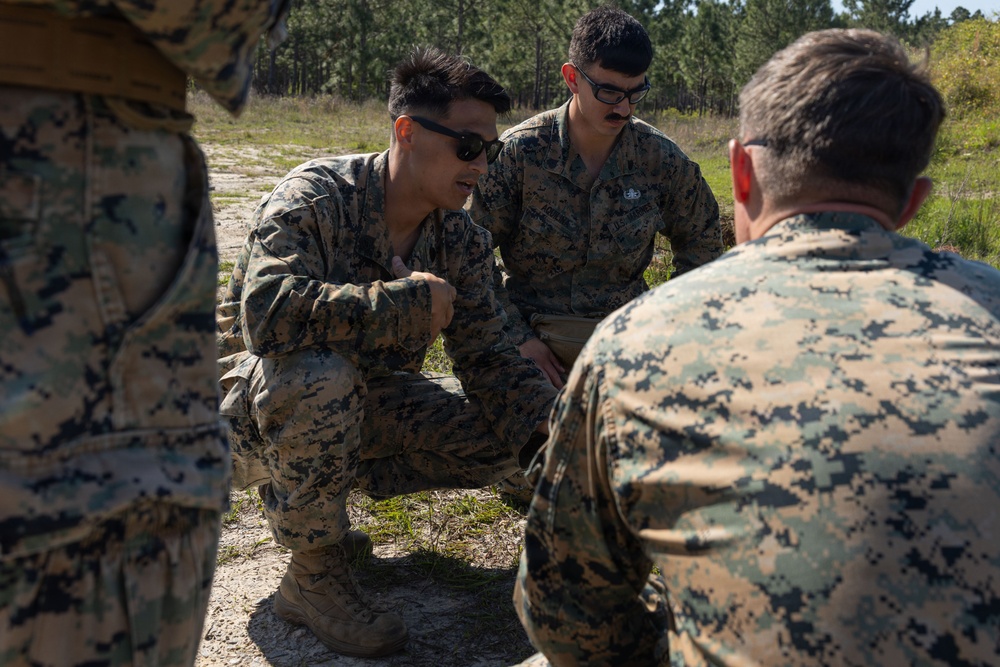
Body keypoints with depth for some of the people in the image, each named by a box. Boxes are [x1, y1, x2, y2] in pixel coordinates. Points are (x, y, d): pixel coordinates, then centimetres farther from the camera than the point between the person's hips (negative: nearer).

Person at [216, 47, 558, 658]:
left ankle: (309, 496, 9)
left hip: (360, 404, 7)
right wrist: (409, 300, -32)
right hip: (256, 408, -6)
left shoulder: (463, 243, -5)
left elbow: (488, 357, -6)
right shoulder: (317, 195, -24)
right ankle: (314, 577, -15)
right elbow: (268, 312, -39)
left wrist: (553, 430, -23)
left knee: (509, 434, -5)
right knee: (323, 373, -39)